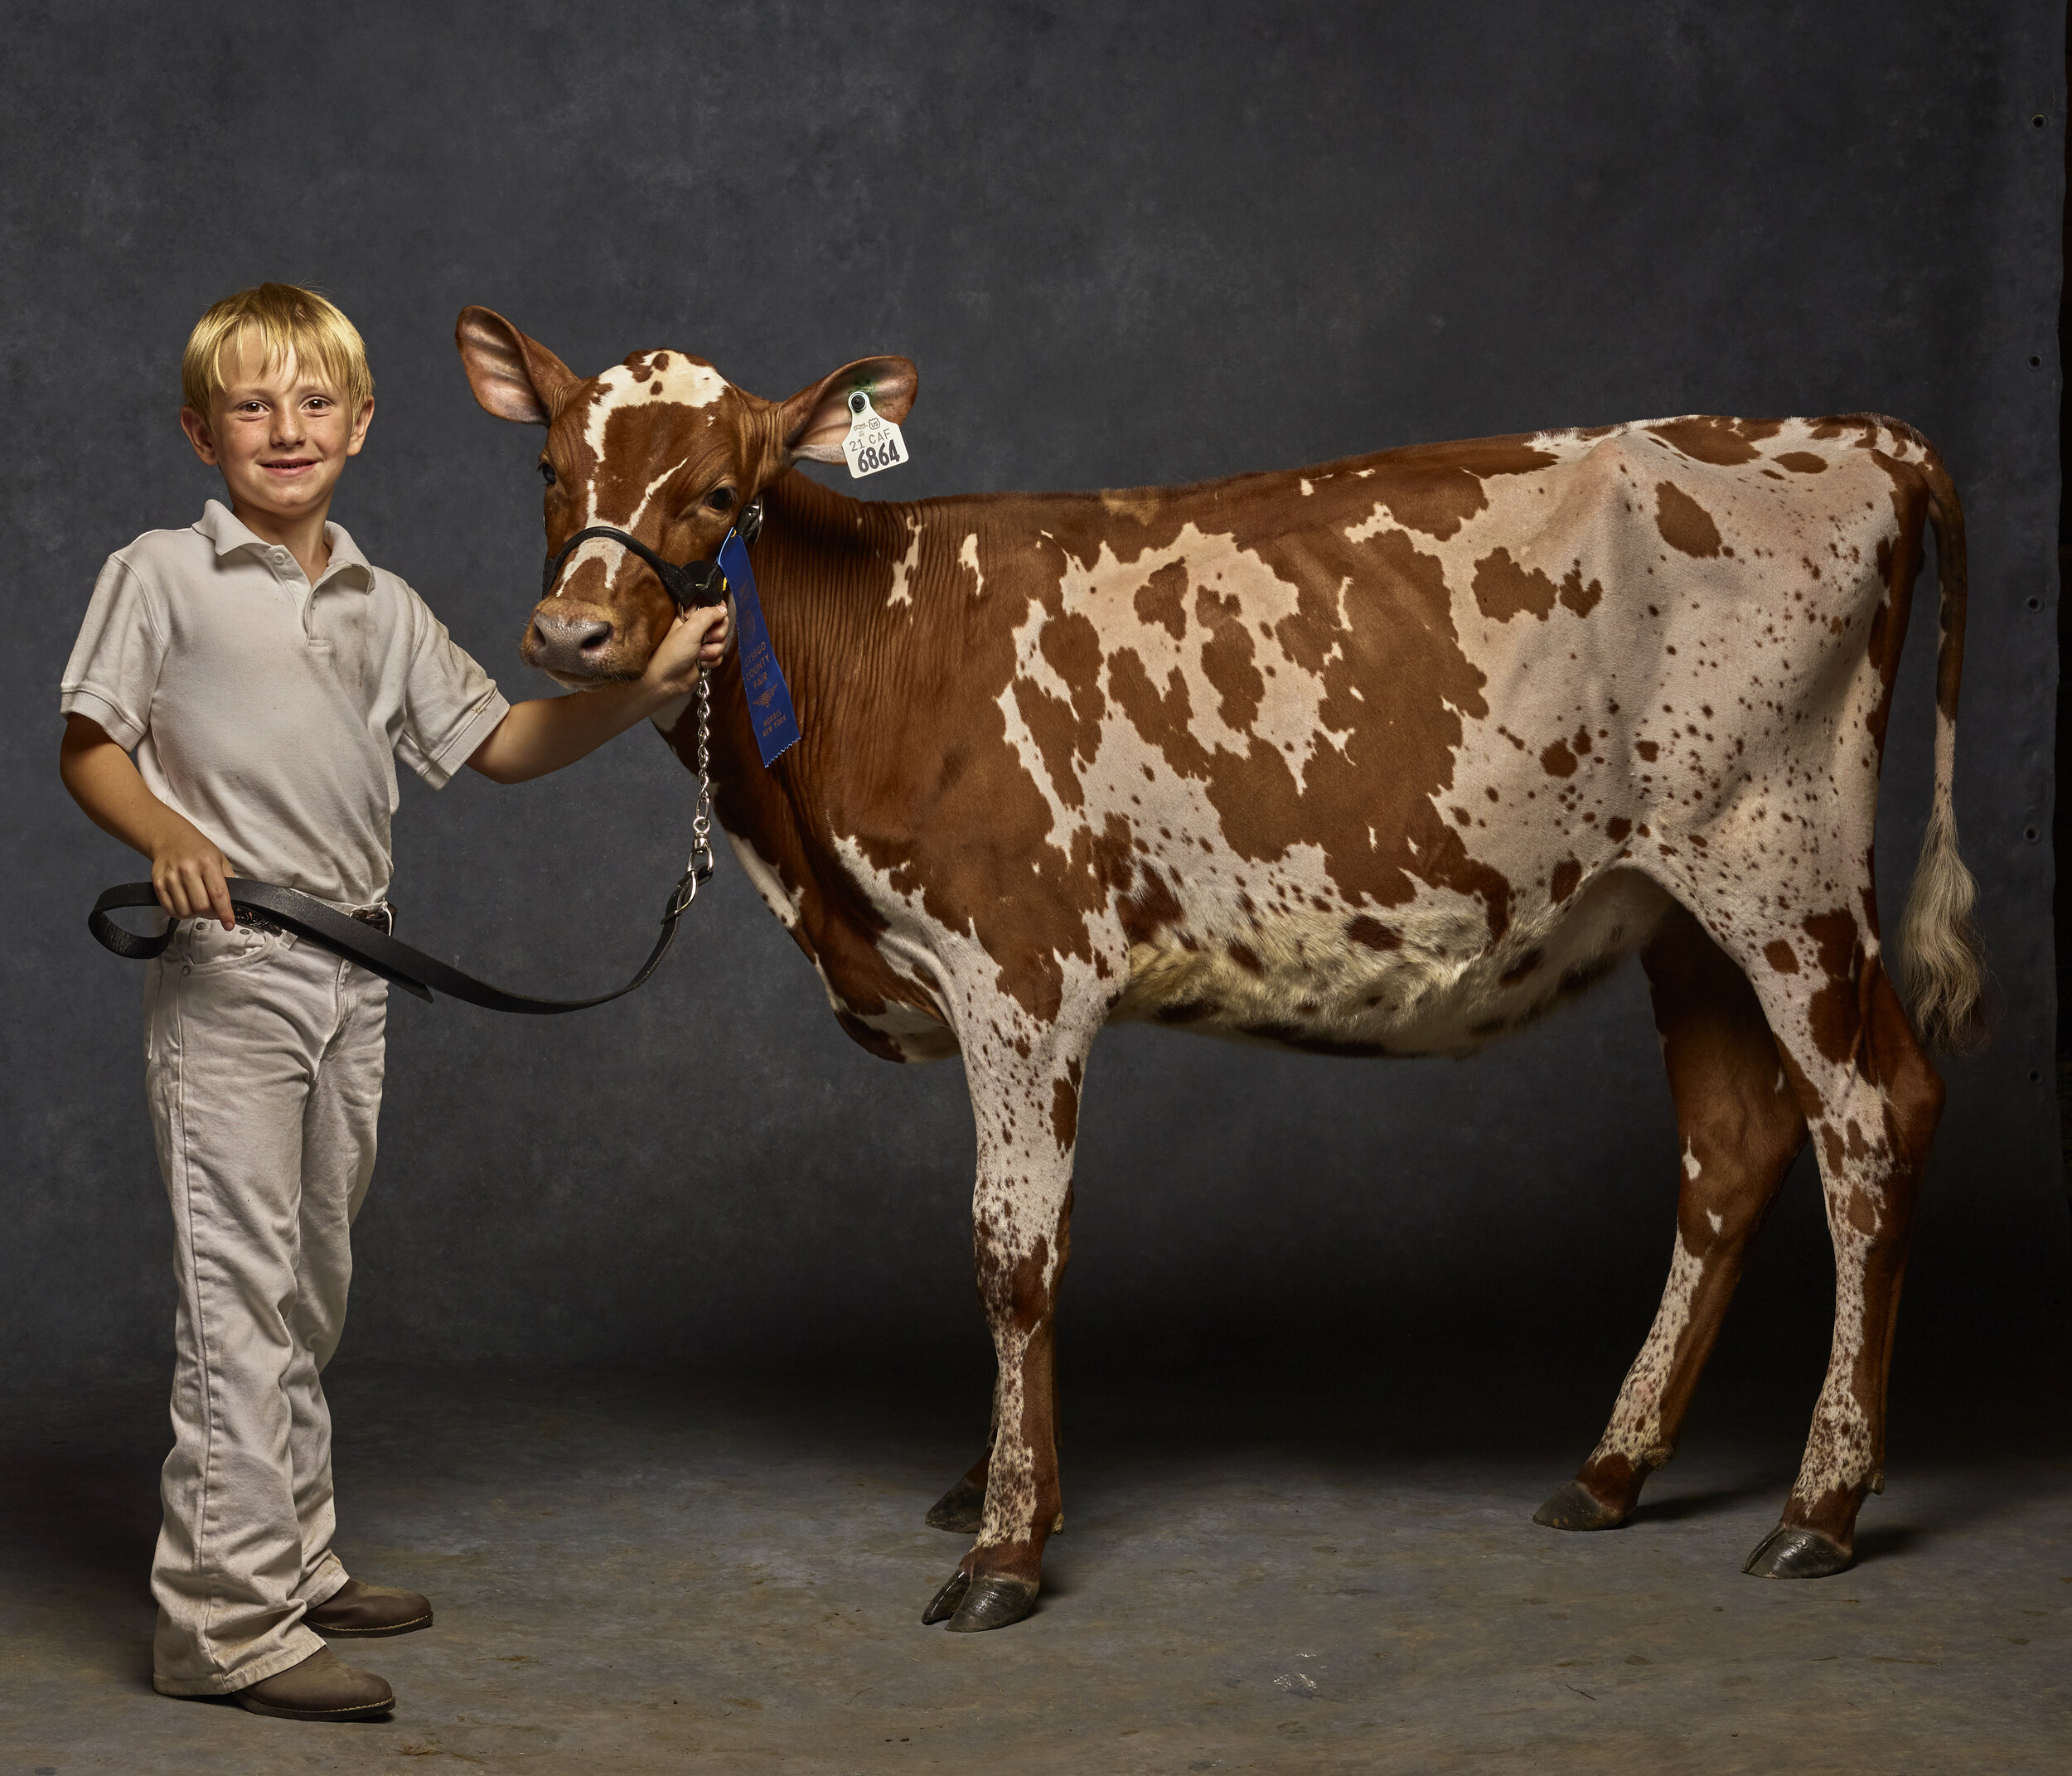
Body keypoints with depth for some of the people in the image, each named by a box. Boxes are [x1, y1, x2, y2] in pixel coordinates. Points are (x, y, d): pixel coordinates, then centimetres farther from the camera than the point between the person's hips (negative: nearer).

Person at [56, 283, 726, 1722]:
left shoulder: (382, 607, 13)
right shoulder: (164, 577, -3)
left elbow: (494, 742, 16)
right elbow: (88, 744, -4)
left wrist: (643, 690, 4)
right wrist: (170, 840, -22)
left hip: (353, 969, 7)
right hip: (228, 961, -6)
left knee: (311, 1284, 15)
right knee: (238, 1287, -9)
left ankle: (294, 1562, 26)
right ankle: (227, 1619, -7)